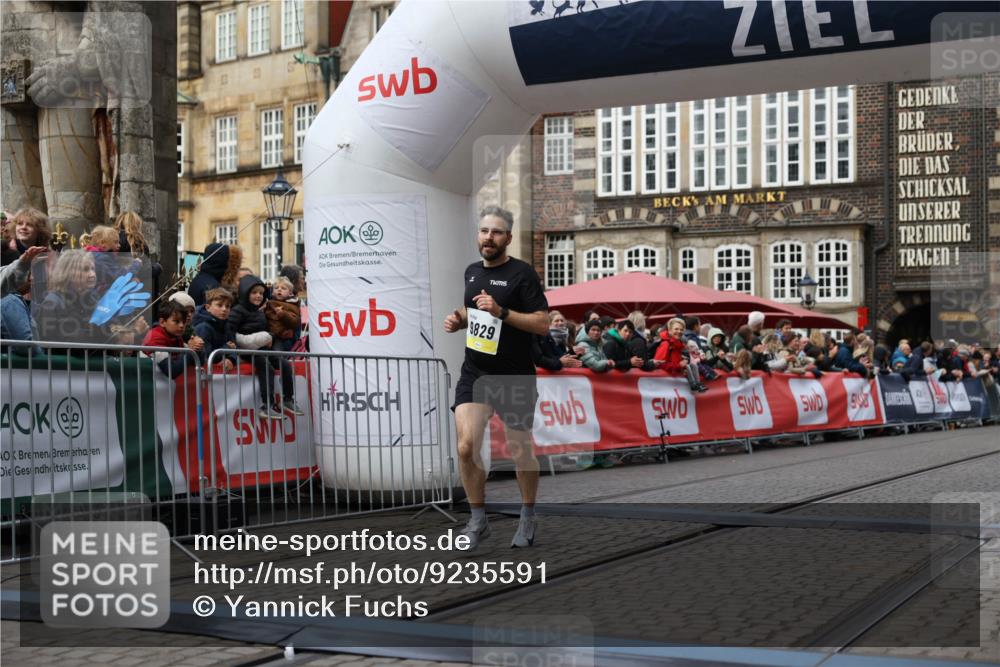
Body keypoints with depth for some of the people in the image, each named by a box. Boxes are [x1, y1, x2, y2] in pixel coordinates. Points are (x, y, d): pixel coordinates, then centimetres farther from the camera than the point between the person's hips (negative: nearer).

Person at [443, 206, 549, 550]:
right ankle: (478, 521, 5)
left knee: (521, 452, 9)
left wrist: (501, 312, -25)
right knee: (467, 447, -12)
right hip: (474, 374, 4)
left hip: (515, 377, -4)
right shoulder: (472, 271, 8)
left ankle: (527, 518, 32)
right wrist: (459, 319, 5)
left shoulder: (522, 273, -11)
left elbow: (543, 324, -15)